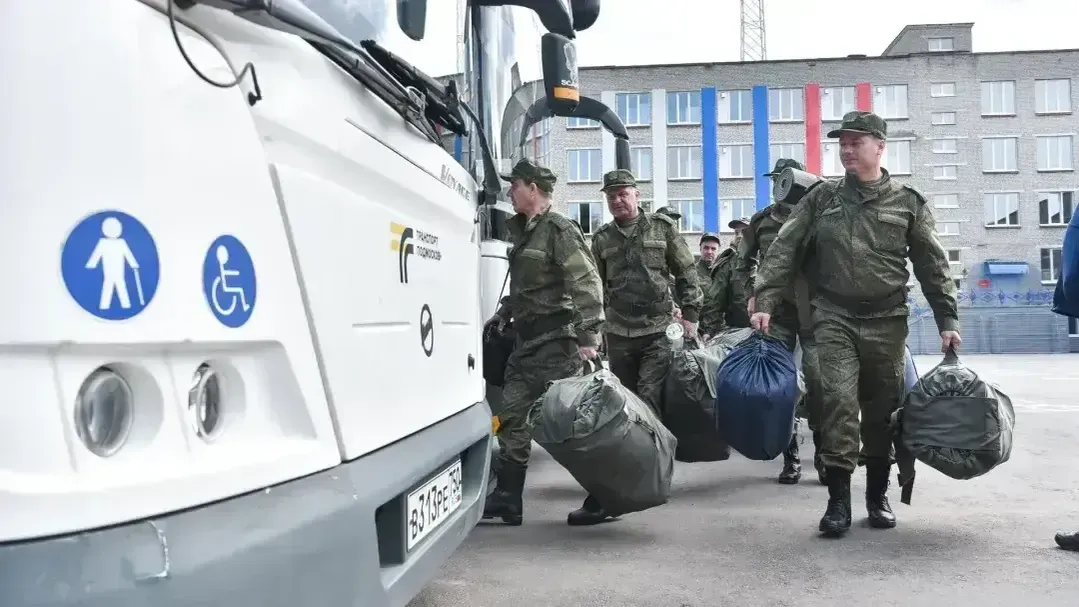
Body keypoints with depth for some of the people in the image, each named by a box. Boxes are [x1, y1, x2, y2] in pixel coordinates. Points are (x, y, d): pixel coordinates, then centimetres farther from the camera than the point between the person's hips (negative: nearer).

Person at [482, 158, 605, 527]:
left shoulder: (559, 230, -11)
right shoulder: (522, 232, 17)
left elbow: (586, 284, -20)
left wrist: (588, 337, -26)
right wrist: (504, 313, 23)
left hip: (557, 343, -9)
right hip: (528, 341, 9)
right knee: (511, 417, 8)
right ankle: (506, 500, 16)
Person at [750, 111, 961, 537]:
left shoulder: (907, 203, 4)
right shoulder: (822, 198, 5)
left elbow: (933, 266, 6)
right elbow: (783, 251, 1)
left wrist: (947, 320, 0)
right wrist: (765, 303, -10)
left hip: (887, 321, 1)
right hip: (834, 319, 0)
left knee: (882, 409, 8)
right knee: (838, 402, -10)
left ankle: (878, 495, 23)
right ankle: (838, 500, -3)